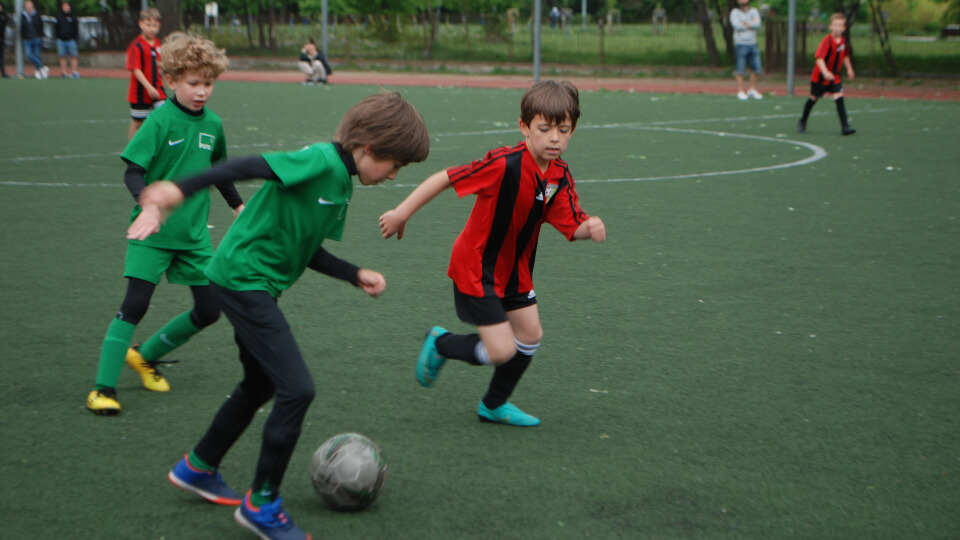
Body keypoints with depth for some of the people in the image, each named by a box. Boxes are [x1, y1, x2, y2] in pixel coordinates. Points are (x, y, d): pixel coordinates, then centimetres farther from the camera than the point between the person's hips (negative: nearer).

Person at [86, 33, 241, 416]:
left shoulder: (213, 124, 5)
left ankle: (146, 356, 28)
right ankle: (103, 388, -2)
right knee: (135, 304, -12)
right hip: (153, 234, -6)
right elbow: (132, 171, -17)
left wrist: (238, 205, 31)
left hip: (194, 234, 6)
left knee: (209, 311, 6)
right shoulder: (160, 121, -12)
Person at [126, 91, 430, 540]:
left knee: (261, 385, 24)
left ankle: (197, 469, 42)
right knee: (297, 389, -12)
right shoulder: (321, 161, -19)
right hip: (243, 279, -11)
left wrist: (356, 275, 10)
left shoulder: (342, 185, 10)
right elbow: (249, 167, -29)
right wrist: (177, 191, -37)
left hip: (253, 285, 11)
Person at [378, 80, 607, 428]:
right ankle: (440, 343, 20)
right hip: (476, 268, -8)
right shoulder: (505, 164, -30)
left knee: (530, 335, 13)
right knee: (502, 351, -10)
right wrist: (402, 213, -22)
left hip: (514, 269, 8)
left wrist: (590, 228, -29)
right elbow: (445, 178, -25)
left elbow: (571, 227, -5)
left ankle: (494, 405, 35)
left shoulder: (560, 177, -7)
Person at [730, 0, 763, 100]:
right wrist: (751, 24, -7)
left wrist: (745, 24, -14)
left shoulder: (754, 11, 9)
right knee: (741, 70, -3)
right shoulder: (735, 12, -1)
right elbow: (737, 26, -17)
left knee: (756, 68, 5)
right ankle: (740, 92, 5)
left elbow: (757, 24, -7)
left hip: (753, 44, 4)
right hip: (741, 44, -4)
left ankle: (752, 90, 19)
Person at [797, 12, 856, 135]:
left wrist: (849, 69, 20)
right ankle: (802, 122, 32)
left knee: (839, 97, -11)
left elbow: (845, 56, 21)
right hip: (820, 76, -4)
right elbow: (819, 58, -32)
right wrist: (825, 72, -45)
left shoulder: (843, 40, 0)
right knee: (813, 98, 11)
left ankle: (845, 126, -14)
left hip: (834, 76, 4)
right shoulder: (827, 41, -21)